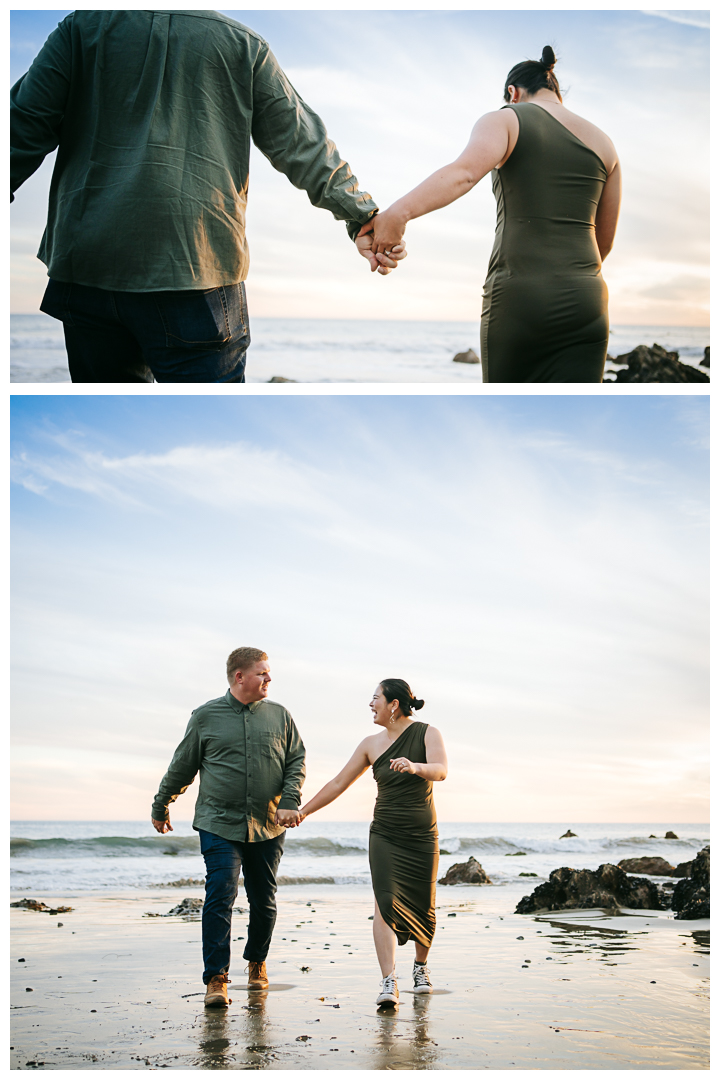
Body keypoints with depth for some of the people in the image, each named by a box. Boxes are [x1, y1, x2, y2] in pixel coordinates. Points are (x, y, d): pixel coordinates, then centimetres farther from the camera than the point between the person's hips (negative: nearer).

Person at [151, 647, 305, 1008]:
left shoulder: (279, 715, 8)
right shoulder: (206, 716, 2)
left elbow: (296, 761, 8)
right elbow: (182, 766, 11)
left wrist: (289, 802, -7)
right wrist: (160, 807, 18)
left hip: (268, 827, 3)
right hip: (219, 825, -2)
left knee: (264, 900, 10)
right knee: (220, 897, -13)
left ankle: (257, 962, 32)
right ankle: (216, 979, -9)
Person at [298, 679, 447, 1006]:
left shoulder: (427, 734, -5)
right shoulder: (371, 745, 5)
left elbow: (440, 770, -22)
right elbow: (339, 783, 11)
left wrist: (415, 767, -43)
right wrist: (303, 811, 11)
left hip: (422, 836, -1)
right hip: (385, 835, 2)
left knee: (422, 907, 6)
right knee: (386, 903, -16)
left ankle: (420, 966, 34)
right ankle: (389, 982, -23)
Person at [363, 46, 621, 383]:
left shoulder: (504, 122, 3)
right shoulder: (601, 143, 17)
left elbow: (465, 172, -20)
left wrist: (397, 214, -32)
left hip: (517, 303, -3)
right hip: (585, 305, 3)